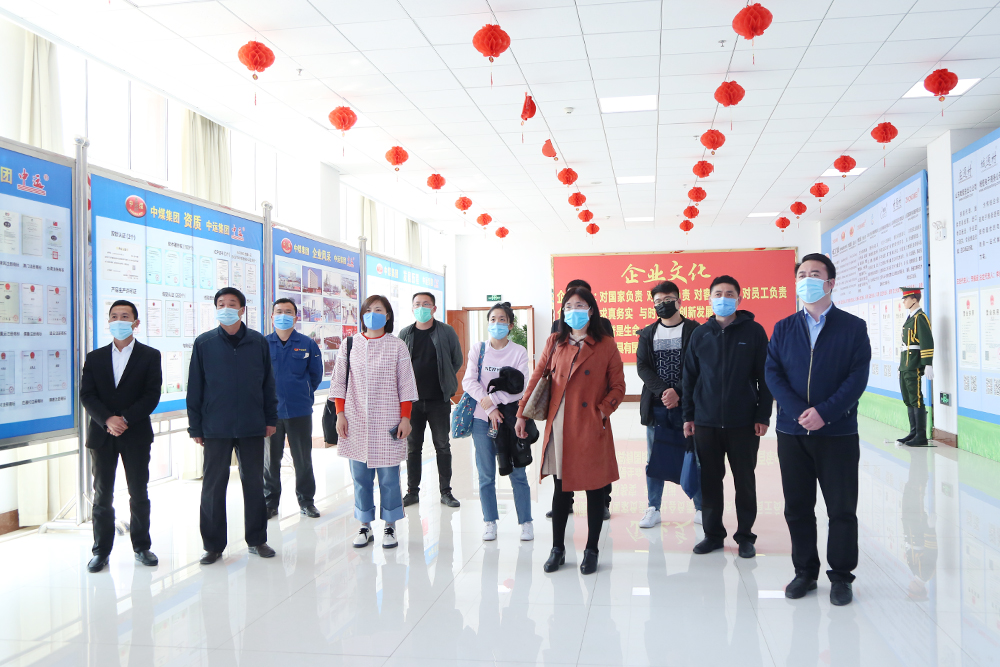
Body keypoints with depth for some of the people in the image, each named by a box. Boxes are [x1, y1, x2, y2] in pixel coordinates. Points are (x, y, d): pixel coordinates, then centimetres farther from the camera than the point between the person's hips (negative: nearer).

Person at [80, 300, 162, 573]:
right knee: (102, 494, 5)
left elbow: (152, 395, -5)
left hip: (136, 434, -2)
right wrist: (108, 420, -15)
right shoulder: (95, 358, 10)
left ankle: (141, 546, 16)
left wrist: (125, 419, -16)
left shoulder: (150, 356, 3)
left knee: (139, 493, 5)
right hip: (102, 435, 2)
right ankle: (101, 551, 13)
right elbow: (87, 396, 1)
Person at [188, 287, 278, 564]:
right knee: (213, 486, 6)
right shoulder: (204, 343, 0)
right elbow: (195, 388, 2)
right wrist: (195, 427, -1)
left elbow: (268, 383, 7)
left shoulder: (258, 342, 2)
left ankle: (256, 539, 23)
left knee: (254, 484, 10)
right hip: (216, 428, -1)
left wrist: (271, 419, 5)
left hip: (252, 427, 1)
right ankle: (213, 544, 18)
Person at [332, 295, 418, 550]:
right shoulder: (350, 344, 7)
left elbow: (406, 385, 2)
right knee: (360, 476, 5)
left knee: (388, 476, 1)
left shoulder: (397, 346, 3)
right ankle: (365, 527, 17)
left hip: (387, 422, -2)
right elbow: (338, 381, 9)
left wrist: (405, 417, -3)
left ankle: (390, 527, 13)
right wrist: (340, 414, 1)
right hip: (356, 422, 2)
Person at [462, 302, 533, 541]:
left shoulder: (519, 352, 0)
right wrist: (489, 407, -13)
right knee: (486, 474, 6)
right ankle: (490, 522, 17)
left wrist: (492, 399, -15)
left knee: (517, 472, 1)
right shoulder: (478, 349, 6)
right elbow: (468, 381, -3)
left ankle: (526, 522, 13)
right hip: (482, 419, 2)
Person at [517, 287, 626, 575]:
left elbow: (618, 387, 2)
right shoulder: (554, 343, 8)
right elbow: (537, 379, 12)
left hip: (592, 428, -2)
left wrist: (602, 411, -12)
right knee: (561, 488, 10)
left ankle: (591, 551, 20)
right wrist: (522, 414, 9)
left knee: (595, 489, 5)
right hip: (559, 427, 2)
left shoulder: (606, 346, 0)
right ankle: (557, 549, 23)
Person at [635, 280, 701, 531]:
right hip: (655, 405, 3)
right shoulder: (647, 334, 11)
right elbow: (642, 367, 1)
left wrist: (677, 392, -17)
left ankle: (701, 508, 12)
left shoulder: (693, 330, 1)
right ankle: (653, 508, 15)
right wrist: (663, 391, -13)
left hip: (685, 405, -3)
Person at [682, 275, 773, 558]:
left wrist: (763, 416, -6)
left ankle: (745, 535, 20)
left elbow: (764, 377, -1)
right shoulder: (700, 334, 6)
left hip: (744, 422, -2)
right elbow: (689, 378, 8)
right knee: (710, 479, 9)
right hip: (706, 422, 2)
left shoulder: (754, 331, 0)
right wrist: (688, 416, 4)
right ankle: (713, 532, 22)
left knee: (744, 480, 7)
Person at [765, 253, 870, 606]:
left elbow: (858, 377, -6)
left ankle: (841, 576, 19)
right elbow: (772, 373, 0)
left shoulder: (853, 327, 2)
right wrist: (799, 411, -14)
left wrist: (824, 412, -17)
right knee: (797, 507, 9)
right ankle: (805, 572, 22)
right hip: (792, 432, 2)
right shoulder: (783, 328, 8)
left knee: (842, 508, 5)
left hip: (838, 432, -2)